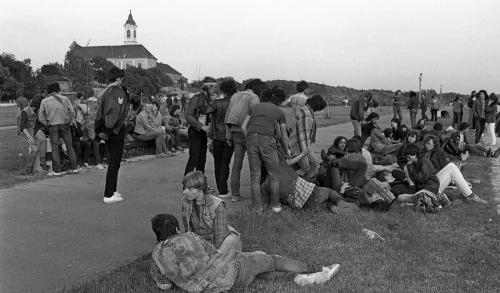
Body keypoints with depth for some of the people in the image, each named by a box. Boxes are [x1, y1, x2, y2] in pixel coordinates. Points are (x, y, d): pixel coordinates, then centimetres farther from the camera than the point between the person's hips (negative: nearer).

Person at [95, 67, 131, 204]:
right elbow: (116, 113, -22)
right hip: (116, 132, -8)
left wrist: (100, 130, 11)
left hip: (107, 132, 8)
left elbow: (99, 113, 10)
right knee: (114, 163, -3)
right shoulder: (119, 92, -14)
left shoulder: (105, 92, 10)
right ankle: (109, 195, 0)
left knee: (112, 162, 18)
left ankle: (112, 191, 27)